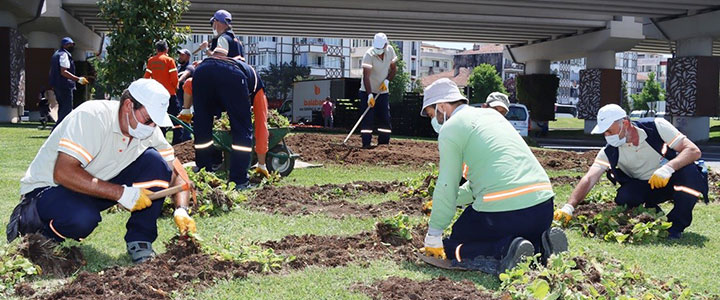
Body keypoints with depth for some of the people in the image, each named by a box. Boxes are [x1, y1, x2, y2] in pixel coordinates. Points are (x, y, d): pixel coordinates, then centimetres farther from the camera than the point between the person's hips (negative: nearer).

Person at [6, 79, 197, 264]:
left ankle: (139, 241, -8)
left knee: (154, 162, -14)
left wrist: (181, 210, -21)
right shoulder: (91, 116, -27)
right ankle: (29, 220, -6)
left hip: (97, 187, 6)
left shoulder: (149, 129, -6)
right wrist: (122, 193, -35)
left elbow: (176, 171, -1)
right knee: (82, 218, -40)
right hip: (48, 188, -6)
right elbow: (63, 172, -34)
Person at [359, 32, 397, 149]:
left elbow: (394, 68, 6)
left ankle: (384, 143, 11)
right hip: (367, 92, -5)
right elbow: (366, 76, -28)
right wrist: (370, 95, -36)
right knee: (367, 119, -9)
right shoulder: (369, 55, -23)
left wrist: (387, 80, -12)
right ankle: (366, 143, -5)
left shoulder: (390, 50, -7)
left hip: (383, 91, 5)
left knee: (385, 118, 3)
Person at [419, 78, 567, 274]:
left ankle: (505, 251, -16)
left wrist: (433, 237, 7)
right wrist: (455, 198, 38)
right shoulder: (492, 114, 25)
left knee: (451, 248, 10)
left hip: (502, 211, -8)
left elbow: (446, 186, -2)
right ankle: (543, 245, 1)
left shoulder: (450, 128, 1)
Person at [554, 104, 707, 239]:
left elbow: (694, 151, -23)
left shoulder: (657, 127, -19)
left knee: (689, 172, -34)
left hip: (671, 180, -2)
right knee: (623, 199, -30)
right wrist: (569, 207, -34)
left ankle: (677, 225, -14)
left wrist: (668, 168, -41)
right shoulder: (610, 152, -12)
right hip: (644, 187, 2)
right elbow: (589, 179, -21)